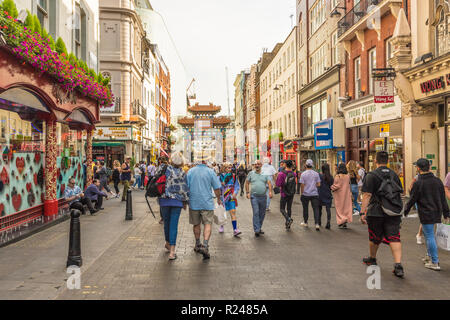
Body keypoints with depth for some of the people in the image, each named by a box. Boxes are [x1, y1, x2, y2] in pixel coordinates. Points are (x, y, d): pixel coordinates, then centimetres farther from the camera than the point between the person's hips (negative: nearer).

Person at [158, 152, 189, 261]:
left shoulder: (165, 169, -4)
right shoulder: (182, 173, -4)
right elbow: (185, 189, 0)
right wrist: (185, 202, 11)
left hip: (164, 200, 1)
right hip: (177, 201, -1)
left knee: (166, 222, 18)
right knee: (174, 225, -1)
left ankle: (168, 243, 38)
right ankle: (172, 251, -5)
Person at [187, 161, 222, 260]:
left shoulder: (190, 171, -1)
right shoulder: (211, 172, -5)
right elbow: (217, 188, -1)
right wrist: (219, 199, 15)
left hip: (194, 203, 2)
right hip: (207, 203, -2)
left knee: (196, 224, 16)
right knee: (207, 224, 0)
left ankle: (197, 245, 30)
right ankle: (205, 246, -16)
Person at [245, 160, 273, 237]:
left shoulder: (265, 174, 7)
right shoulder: (251, 173, 6)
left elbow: (269, 183, 0)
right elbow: (247, 183, 10)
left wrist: (270, 191, -16)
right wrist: (247, 192, 1)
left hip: (263, 196, 2)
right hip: (254, 196, -2)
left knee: (262, 213, 10)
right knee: (256, 213, -9)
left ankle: (259, 228, 24)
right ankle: (257, 230, -8)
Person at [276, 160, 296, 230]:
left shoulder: (282, 173, -16)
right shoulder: (294, 174, -2)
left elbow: (278, 184, -17)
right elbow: (295, 184, 8)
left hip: (284, 194, -4)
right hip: (291, 194, 4)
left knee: (282, 209, 6)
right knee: (289, 208, 14)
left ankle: (288, 219, -19)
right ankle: (288, 225, 19)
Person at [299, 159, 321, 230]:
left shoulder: (303, 174, -7)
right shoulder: (316, 174, -1)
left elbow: (302, 185, -7)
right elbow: (318, 184, 2)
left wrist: (302, 193, 4)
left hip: (305, 194, -1)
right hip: (314, 194, 1)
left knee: (305, 208, 14)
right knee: (316, 209, 1)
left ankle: (305, 222, 26)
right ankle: (317, 224, -8)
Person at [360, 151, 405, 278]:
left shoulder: (371, 175, -8)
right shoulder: (394, 175, 7)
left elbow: (367, 195, -13)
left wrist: (363, 212, -12)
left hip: (376, 212, -3)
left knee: (374, 238, 14)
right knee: (394, 238, 0)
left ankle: (372, 259, 36)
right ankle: (398, 265, -12)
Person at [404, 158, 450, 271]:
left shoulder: (418, 183, -15)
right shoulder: (437, 181, 3)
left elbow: (412, 200, -9)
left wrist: (406, 210, 7)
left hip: (426, 214, -7)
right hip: (437, 212, 7)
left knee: (430, 236, -1)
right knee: (427, 233, 22)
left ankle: (435, 263, 4)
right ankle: (430, 255, 32)